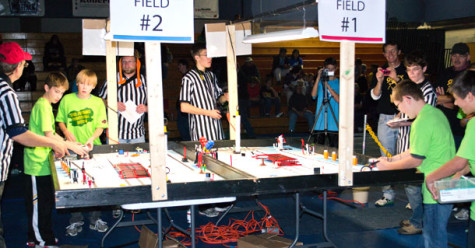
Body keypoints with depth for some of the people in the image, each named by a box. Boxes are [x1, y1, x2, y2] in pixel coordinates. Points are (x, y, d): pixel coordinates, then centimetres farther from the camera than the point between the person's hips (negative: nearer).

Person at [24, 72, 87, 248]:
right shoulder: (43, 106, -16)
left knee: (46, 201, 16)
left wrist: (67, 143, 11)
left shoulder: (46, 105, 16)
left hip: (43, 161, 10)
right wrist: (71, 146, -18)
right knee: (38, 202, -1)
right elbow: (49, 135, -21)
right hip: (37, 162, -10)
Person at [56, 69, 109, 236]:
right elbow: (60, 121, 11)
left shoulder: (98, 102, 2)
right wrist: (67, 133, -8)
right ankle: (76, 221, 16)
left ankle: (95, 219, 18)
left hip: (93, 148, 0)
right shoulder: (67, 100, 3)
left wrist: (92, 139, -17)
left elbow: (101, 126, 0)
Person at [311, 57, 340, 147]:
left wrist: (327, 85, -12)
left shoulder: (338, 83, 5)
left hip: (333, 121, -1)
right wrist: (318, 77, -11)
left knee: (334, 146, 1)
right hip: (320, 119, 1)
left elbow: (338, 99, -10)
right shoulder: (320, 81, 7)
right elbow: (313, 95, -10)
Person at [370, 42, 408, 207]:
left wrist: (396, 79, -16)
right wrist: (379, 81, -13)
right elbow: (375, 96, 4)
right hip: (385, 119, 3)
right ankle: (388, 195, 9)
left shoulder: (406, 70, 5)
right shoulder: (381, 71, 12)